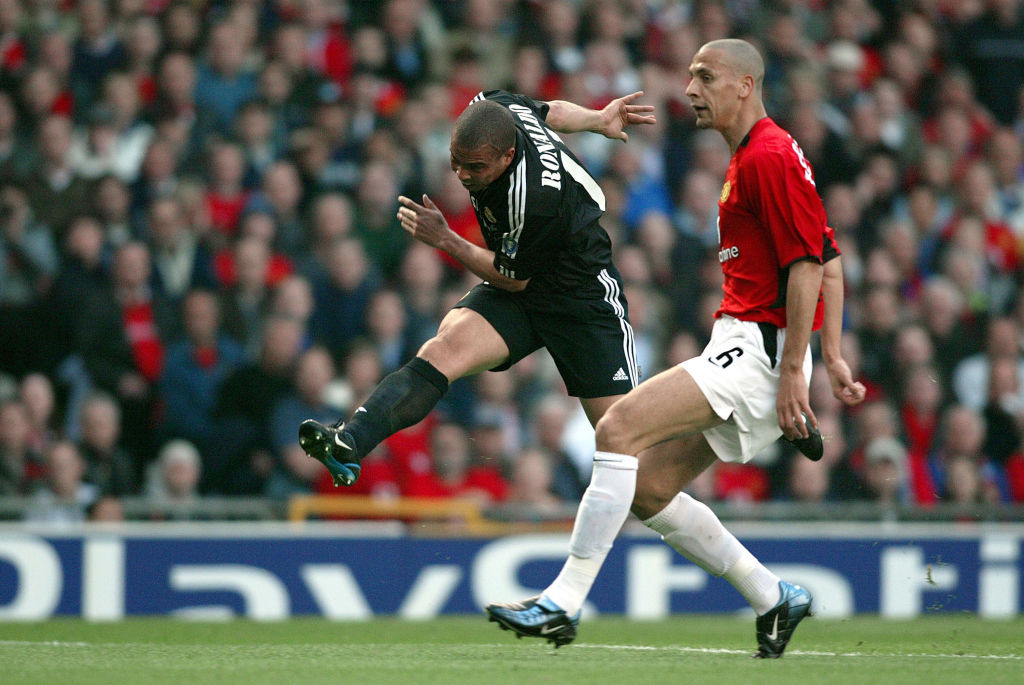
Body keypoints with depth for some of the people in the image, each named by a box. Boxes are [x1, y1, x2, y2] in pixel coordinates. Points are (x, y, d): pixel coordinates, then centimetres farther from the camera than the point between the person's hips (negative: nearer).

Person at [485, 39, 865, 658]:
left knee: (620, 427, -20)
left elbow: (808, 264, -18)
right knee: (649, 488, 7)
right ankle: (773, 598, 15)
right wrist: (833, 356, 19)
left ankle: (564, 602, -22)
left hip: (759, 349, -11)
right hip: (740, 346, 11)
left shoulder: (770, 158, -12)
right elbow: (829, 260, 23)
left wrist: (792, 372, -20)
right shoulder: (750, 158, 21)